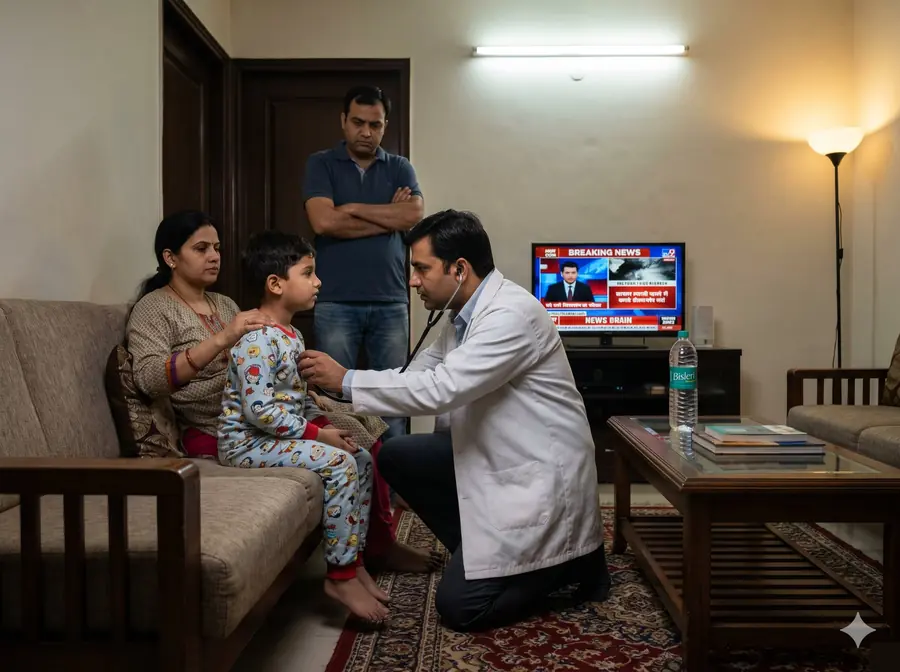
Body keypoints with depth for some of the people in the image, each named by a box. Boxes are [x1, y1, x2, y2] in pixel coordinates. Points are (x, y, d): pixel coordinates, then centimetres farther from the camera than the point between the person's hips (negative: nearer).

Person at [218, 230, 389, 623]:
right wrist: (317, 434, -22)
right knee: (338, 464, -24)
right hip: (248, 441, -10)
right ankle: (340, 575, -15)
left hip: (279, 436, 10)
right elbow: (258, 409, -26)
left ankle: (354, 559, 8)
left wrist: (323, 424, 1)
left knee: (362, 459, 2)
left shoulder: (291, 336, 11)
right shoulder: (257, 339, -20)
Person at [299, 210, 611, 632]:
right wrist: (333, 391, 2)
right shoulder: (466, 315, 5)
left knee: (458, 606, -9)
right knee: (396, 456, 2)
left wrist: (347, 381, -22)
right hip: (493, 456, 9)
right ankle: (480, 553, 12)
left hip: (540, 475, -9)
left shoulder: (511, 313, -24)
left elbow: (438, 390, -31)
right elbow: (419, 373, 12)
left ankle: (571, 557, 8)